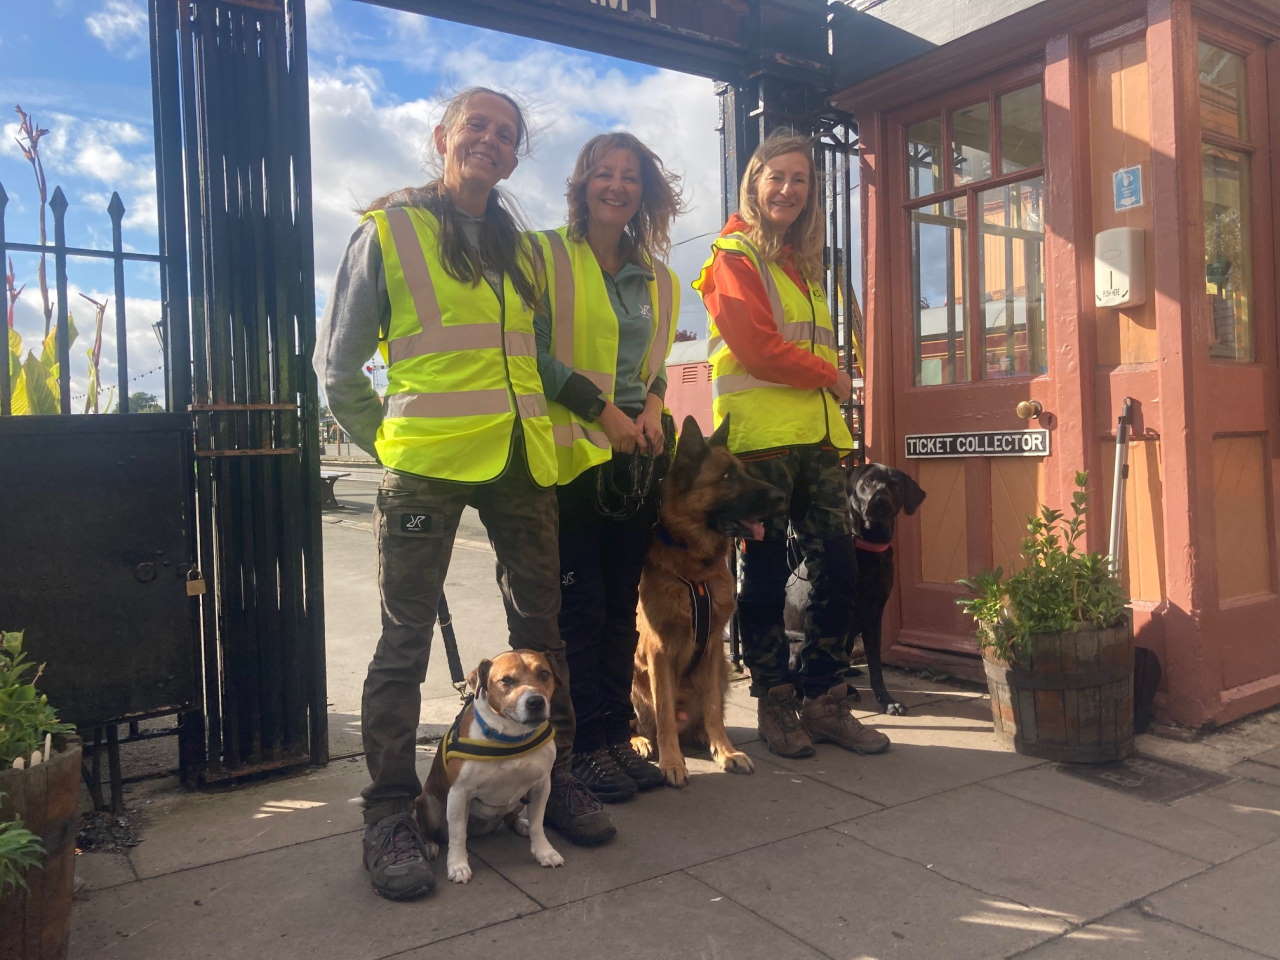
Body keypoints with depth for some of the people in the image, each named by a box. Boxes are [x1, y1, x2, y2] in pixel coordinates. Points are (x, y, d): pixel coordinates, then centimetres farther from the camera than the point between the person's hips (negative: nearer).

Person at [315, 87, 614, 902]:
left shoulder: (522, 248, 16)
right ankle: (390, 812, 11)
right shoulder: (390, 230, 3)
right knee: (406, 639, 0)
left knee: (540, 624, 10)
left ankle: (553, 775, 26)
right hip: (427, 463, -5)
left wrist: (536, 423, 12)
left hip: (522, 460, 5)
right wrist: (391, 439, 4)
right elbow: (338, 362, 6)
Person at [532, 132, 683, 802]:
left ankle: (617, 736, 20)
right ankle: (585, 746, 10)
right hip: (571, 453, -5)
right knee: (580, 604, -2)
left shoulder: (656, 277, 17)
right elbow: (534, 353, -8)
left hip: (637, 453, 6)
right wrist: (602, 408, -14)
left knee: (621, 602, 10)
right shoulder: (546, 255, 0)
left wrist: (652, 405, 2)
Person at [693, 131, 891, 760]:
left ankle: (825, 701, 15)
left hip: (818, 435, 7)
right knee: (766, 573, 0)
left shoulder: (804, 263, 23)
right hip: (760, 436, -7)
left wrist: (830, 382, 6)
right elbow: (755, 347, -12)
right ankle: (775, 706, 13)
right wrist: (828, 375, -3)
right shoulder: (734, 256, -1)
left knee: (836, 566, 4)